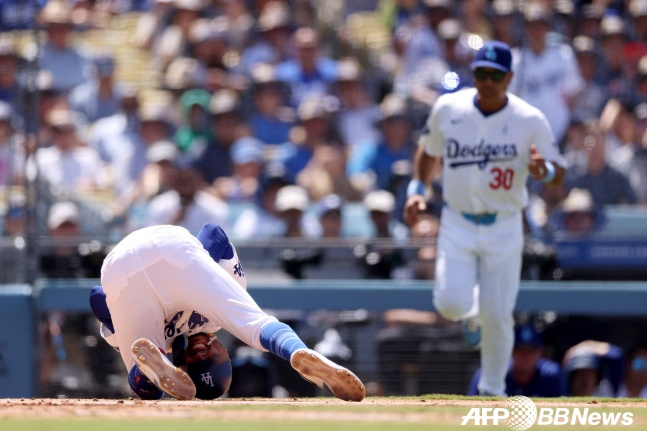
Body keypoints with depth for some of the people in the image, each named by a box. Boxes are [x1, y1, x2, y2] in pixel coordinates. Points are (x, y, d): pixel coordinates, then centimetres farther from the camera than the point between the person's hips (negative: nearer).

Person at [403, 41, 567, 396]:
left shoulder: (530, 120, -9)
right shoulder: (447, 109, -3)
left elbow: (559, 171, -2)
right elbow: (428, 150, 14)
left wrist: (544, 171, -26)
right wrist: (417, 189, 0)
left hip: (504, 229, -1)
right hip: (457, 225, 1)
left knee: (497, 316, 0)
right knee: (451, 304, -16)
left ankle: (492, 391, 21)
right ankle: (472, 313, 24)